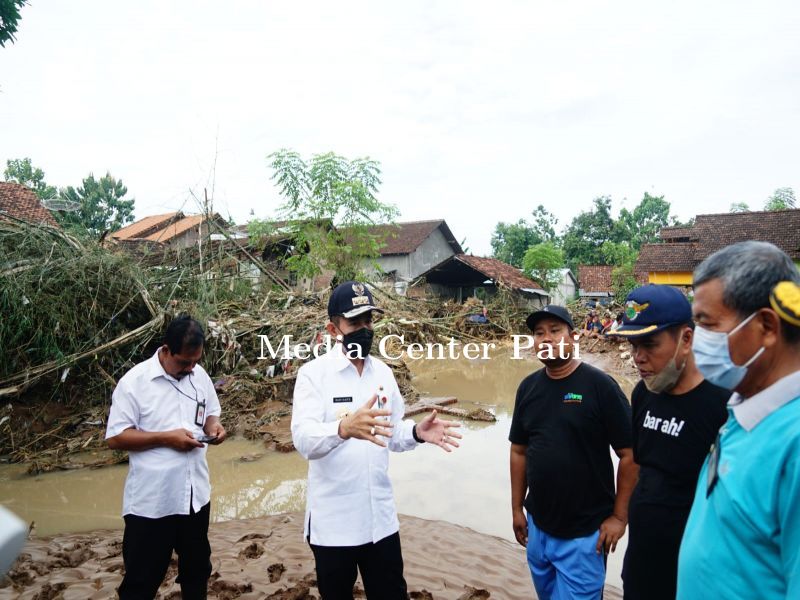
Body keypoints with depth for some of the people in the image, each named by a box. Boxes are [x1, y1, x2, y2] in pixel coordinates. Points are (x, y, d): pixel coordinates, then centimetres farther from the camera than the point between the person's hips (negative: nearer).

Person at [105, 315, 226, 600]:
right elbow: (115, 437, -14)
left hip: (195, 494, 5)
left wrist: (214, 426, -10)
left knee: (197, 567, 22)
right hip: (151, 501, -5)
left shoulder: (200, 375, 0)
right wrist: (166, 438, -23)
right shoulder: (134, 381, -15)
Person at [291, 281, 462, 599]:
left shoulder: (383, 372, 4)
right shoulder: (313, 373, -12)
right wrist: (345, 427, -44)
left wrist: (417, 432, -10)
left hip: (380, 516, 4)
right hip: (332, 521, -4)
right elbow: (303, 438, -25)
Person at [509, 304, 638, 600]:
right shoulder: (528, 387, 1)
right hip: (538, 525, 5)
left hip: (584, 533, -5)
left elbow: (629, 454, -12)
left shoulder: (600, 385, -15)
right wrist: (516, 508, 9)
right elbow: (519, 451, 8)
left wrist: (619, 516, -11)